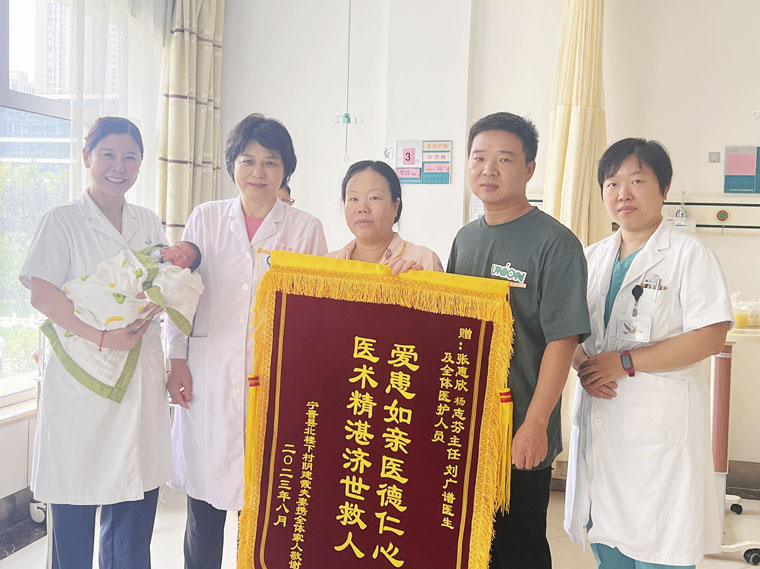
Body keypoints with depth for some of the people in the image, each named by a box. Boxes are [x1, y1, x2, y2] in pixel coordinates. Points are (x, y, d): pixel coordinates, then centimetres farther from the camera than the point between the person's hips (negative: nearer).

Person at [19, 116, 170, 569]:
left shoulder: (149, 223, 13)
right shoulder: (63, 222, -1)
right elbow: (42, 293, -10)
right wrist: (103, 337, -21)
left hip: (142, 377, 4)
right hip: (82, 377, -4)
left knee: (134, 515, 8)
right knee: (75, 508, 3)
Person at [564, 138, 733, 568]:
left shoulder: (690, 254, -5)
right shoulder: (594, 257, 12)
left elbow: (710, 338, -14)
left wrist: (624, 363, -17)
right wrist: (583, 365, -7)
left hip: (661, 421, -5)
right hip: (600, 416, 6)